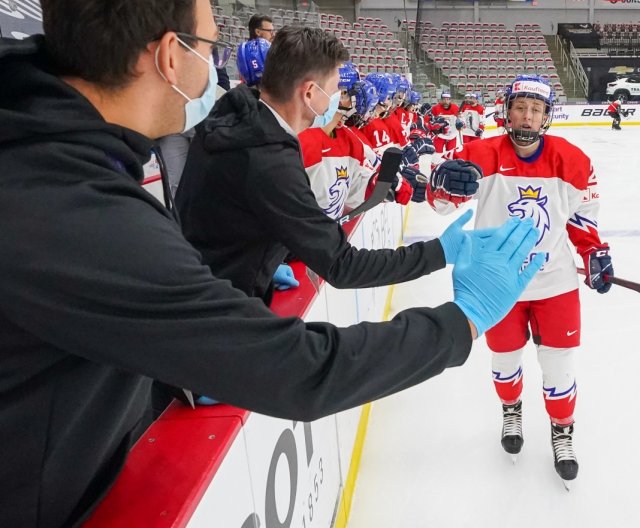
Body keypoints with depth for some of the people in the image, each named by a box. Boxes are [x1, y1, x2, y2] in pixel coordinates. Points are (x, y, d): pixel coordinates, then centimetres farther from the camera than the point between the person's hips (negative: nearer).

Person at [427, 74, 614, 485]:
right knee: (505, 356, 18)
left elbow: (582, 213, 7)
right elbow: (441, 198, -23)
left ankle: (562, 432, 37)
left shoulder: (572, 161, -8)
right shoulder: (484, 155, -16)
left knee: (559, 363, 10)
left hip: (556, 281, 1)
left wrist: (595, 252, -1)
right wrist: (447, 182, -44)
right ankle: (512, 410, 50)